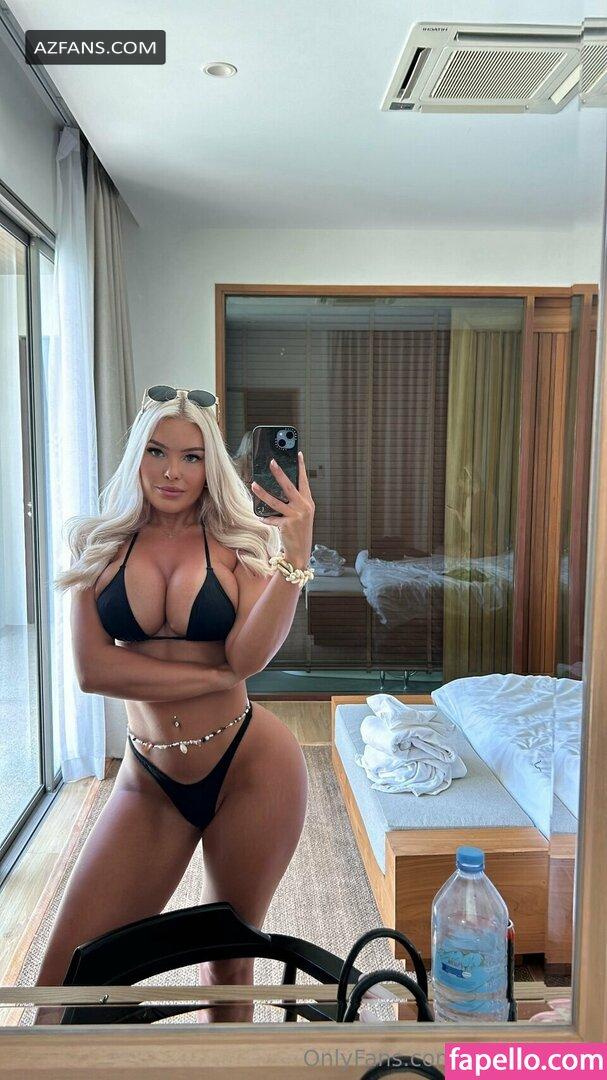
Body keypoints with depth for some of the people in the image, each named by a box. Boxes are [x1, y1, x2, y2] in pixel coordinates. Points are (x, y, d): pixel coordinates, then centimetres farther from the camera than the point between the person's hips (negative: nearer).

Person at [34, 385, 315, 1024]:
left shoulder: (239, 545, -2)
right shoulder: (100, 547, 0)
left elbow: (249, 655, -18)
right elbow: (92, 669, -11)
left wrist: (297, 553, -27)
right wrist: (215, 677, -14)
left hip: (249, 768, -1)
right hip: (150, 779, 1)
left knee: (228, 964, 16)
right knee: (67, 976, 0)